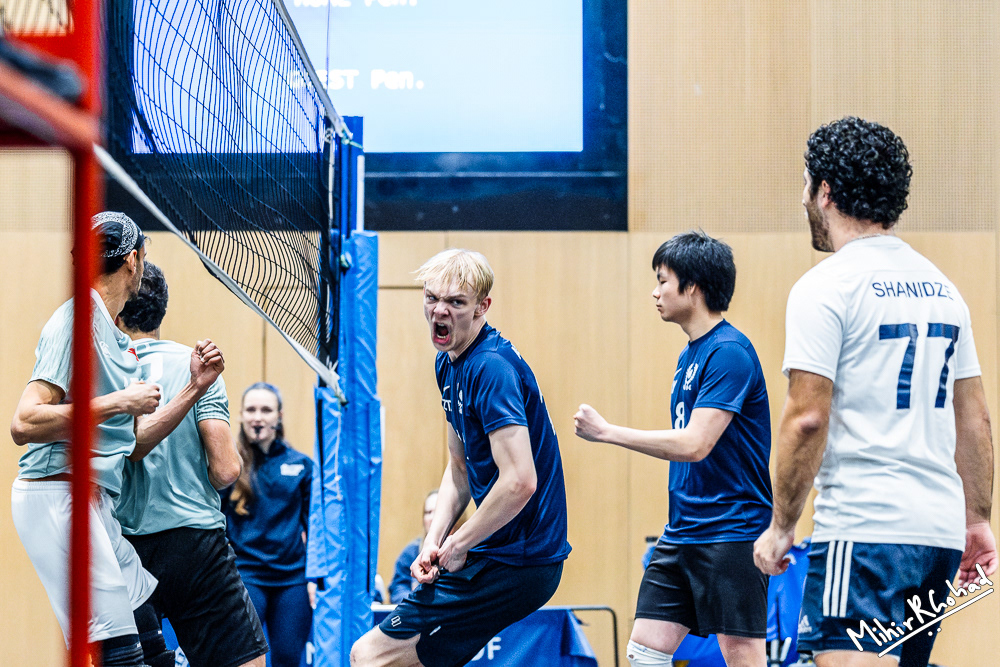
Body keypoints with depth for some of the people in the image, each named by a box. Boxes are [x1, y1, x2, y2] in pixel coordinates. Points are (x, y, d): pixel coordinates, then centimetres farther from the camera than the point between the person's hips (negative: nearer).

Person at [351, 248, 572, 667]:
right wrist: (433, 544, 5)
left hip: (517, 565, -10)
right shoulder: (449, 364, 11)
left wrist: (457, 545, -15)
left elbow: (519, 482, -28)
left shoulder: (491, 367, -20)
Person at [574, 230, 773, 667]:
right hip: (682, 533, 9)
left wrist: (605, 431, -17)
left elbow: (695, 445, -23)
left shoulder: (729, 352, -16)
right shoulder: (690, 354, 14)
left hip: (732, 534, -9)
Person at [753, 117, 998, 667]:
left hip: (863, 529, -8)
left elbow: (807, 420, -12)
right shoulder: (940, 287, 16)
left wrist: (781, 526, -5)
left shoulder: (826, 286, -7)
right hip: (942, 529, 8)